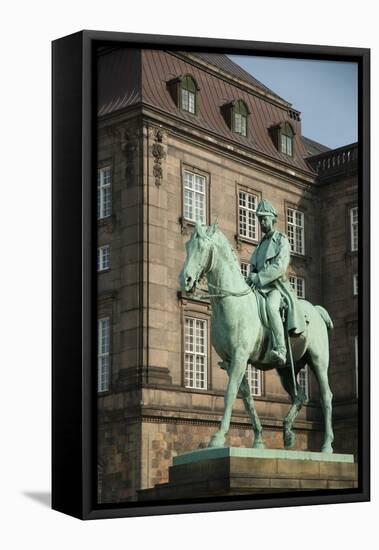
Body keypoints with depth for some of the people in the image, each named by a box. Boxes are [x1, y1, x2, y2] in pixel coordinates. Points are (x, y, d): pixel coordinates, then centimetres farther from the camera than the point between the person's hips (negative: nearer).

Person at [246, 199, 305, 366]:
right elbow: (253, 267, 25)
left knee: (271, 307, -37)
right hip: (259, 288, 8)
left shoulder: (281, 240, 2)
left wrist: (258, 277, -17)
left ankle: (280, 350, -47)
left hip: (276, 286, -8)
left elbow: (280, 266, -12)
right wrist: (250, 279, 3)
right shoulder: (261, 244, 25)